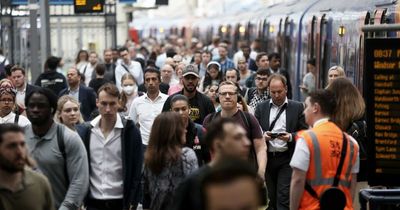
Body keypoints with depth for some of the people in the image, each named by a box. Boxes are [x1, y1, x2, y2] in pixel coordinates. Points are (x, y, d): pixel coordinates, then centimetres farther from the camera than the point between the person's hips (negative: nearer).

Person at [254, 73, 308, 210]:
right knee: (269, 198, 7)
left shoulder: (297, 107, 3)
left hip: (287, 159, -3)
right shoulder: (261, 108, 10)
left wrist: (291, 137, -18)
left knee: (284, 199, -9)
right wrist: (263, 136, -13)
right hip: (266, 158, 3)